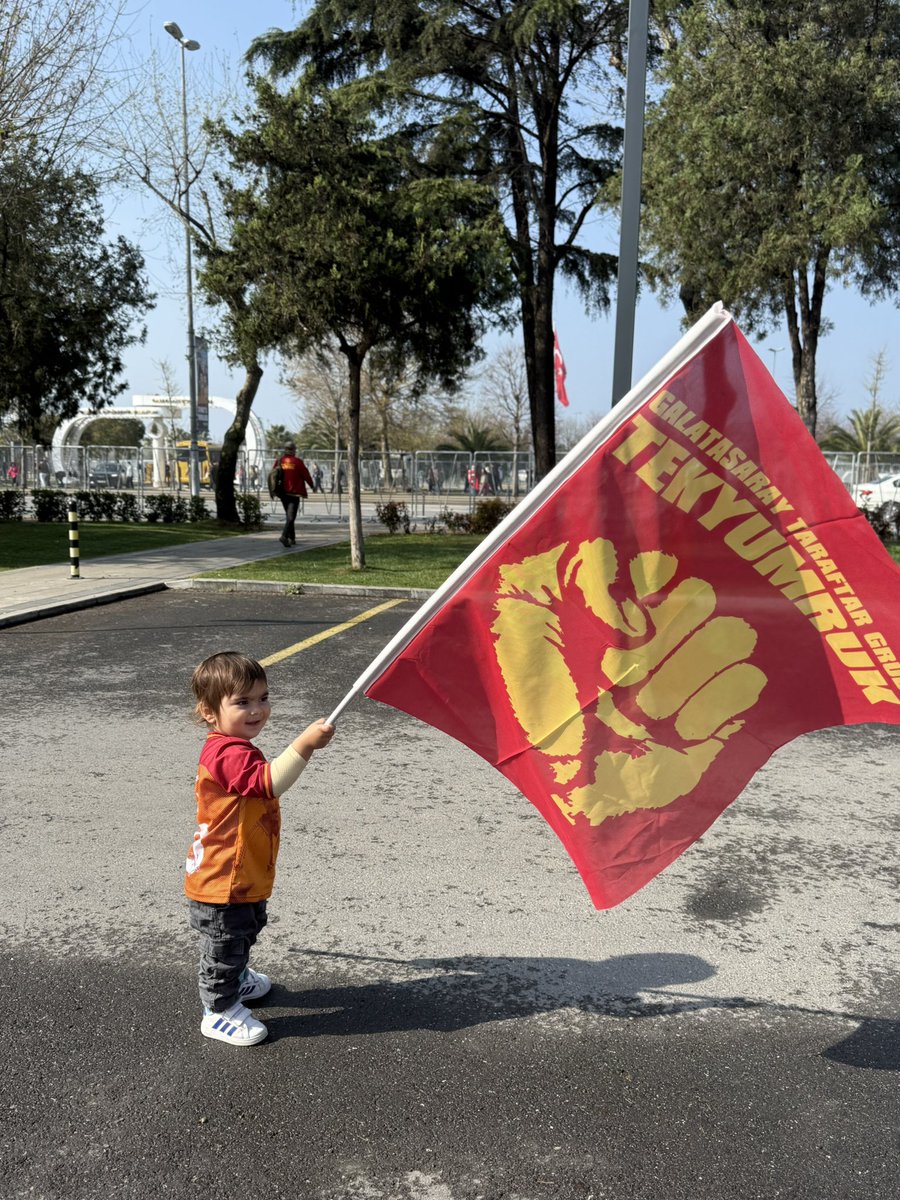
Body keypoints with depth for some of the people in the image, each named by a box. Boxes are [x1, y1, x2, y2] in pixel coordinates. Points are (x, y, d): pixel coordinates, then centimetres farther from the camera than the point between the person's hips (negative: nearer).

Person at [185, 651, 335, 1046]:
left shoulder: (232, 748, 6)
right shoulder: (230, 755, -29)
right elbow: (269, 783, -44)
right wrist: (304, 745, -48)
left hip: (245, 876, 11)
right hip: (223, 882, -11)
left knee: (245, 932, 31)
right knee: (224, 944, 7)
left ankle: (238, 980, 53)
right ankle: (220, 1011, 24)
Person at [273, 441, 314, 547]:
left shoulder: (278, 461, 4)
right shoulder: (297, 462, -9)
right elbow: (306, 475, -3)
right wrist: (312, 485, 13)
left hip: (282, 493, 5)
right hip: (294, 493, -5)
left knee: (288, 515, 18)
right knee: (291, 516, -8)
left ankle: (292, 538, 22)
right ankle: (284, 536, -26)